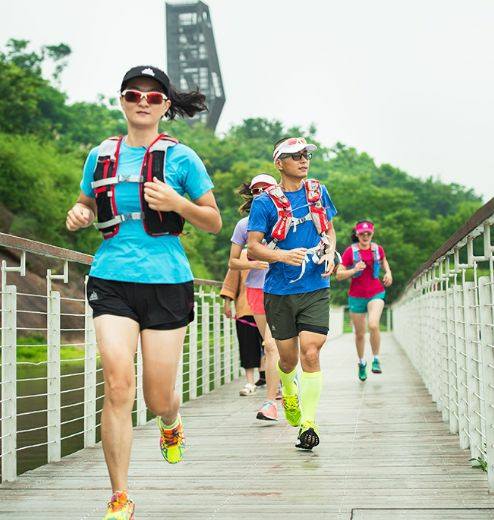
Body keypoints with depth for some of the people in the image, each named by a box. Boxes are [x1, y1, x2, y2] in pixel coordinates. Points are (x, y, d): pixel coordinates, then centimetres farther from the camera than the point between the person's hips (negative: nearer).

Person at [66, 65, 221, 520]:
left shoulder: (180, 157, 2)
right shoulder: (101, 155, 10)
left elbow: (214, 223, 5)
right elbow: (86, 205, 25)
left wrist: (177, 203, -14)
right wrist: (78, 216, 1)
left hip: (166, 282, -1)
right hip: (111, 281, 2)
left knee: (159, 398, 3)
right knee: (119, 385, -14)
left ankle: (171, 426, 43)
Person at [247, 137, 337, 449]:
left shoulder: (318, 192, 7)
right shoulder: (265, 202, -4)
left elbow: (330, 228, 20)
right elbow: (253, 247, -6)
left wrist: (330, 253, 0)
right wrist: (283, 255, -24)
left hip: (316, 288, 1)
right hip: (279, 291, -1)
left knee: (310, 353, -12)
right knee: (288, 357, 9)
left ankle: (308, 422, -3)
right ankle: (289, 391, 43)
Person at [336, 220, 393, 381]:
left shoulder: (378, 249, 1)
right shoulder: (350, 251, -7)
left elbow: (383, 260, 25)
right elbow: (339, 275, -8)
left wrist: (388, 272, 6)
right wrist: (354, 270, -24)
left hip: (376, 293, 0)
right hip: (356, 296, 0)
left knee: (373, 325, -25)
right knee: (359, 333, 8)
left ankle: (376, 360, -6)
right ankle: (362, 363, 33)